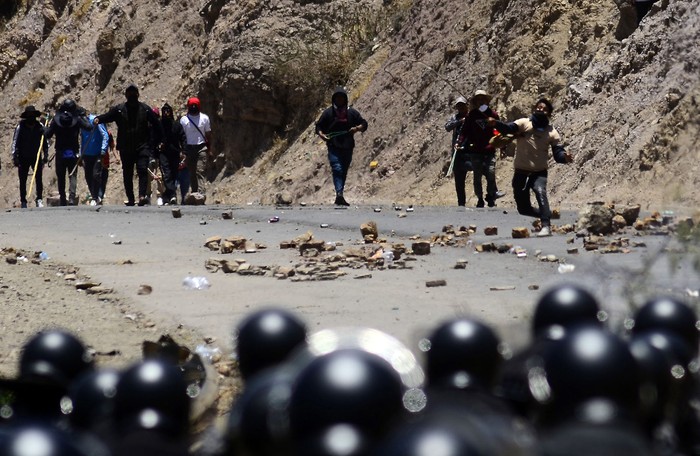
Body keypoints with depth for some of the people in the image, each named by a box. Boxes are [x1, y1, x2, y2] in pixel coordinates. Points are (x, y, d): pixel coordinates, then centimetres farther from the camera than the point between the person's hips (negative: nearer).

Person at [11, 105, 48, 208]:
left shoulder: (40, 127, 3)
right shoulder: (20, 127, -4)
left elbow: (45, 142, 9)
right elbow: (15, 143, -3)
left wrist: (46, 155, 4)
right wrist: (15, 157, -7)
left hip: (36, 157, 1)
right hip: (23, 158, -1)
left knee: (39, 179, -5)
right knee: (22, 180, 3)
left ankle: (39, 200, 1)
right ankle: (23, 201, 10)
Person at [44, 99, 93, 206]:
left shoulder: (56, 119, -4)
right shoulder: (77, 119, -7)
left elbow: (48, 135, -3)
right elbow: (89, 127, -5)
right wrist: (84, 117, 9)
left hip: (60, 154, 1)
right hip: (73, 153, -1)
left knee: (61, 177, 10)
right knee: (73, 176, 0)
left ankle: (63, 200, 10)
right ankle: (72, 197, -19)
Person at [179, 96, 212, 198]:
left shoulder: (204, 118, 5)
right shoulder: (184, 119, 4)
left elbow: (208, 134, 10)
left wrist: (209, 150, 7)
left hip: (201, 148, -2)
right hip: (189, 148, 2)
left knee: (200, 171, -13)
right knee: (191, 172, 3)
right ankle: (194, 192, 9)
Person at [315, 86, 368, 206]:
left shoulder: (352, 112, 9)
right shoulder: (328, 112, 4)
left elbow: (364, 124, 12)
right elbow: (318, 126, 10)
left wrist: (357, 128, -10)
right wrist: (322, 135, -11)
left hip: (347, 148, 3)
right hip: (333, 148, -3)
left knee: (343, 172, 11)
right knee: (337, 169, -21)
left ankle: (339, 197, 22)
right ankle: (339, 194, -34)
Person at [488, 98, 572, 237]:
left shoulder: (551, 132, 0)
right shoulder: (524, 123, -4)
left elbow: (558, 153, -4)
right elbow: (508, 128, -23)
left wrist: (565, 157, -29)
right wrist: (496, 124, -45)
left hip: (539, 172, -1)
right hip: (520, 171, 1)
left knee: (540, 192, -33)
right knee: (523, 208, 8)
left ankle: (546, 226, -35)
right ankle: (547, 215, 36)